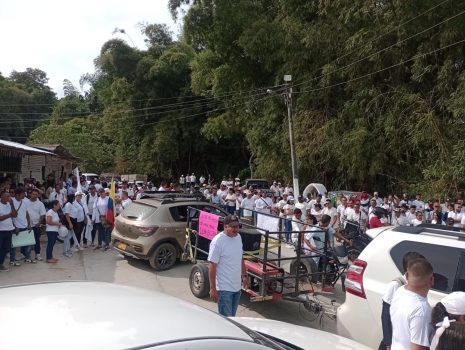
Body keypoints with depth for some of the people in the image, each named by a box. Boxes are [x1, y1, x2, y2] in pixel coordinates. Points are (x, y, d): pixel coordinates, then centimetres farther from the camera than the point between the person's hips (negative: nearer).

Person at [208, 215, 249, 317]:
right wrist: (212, 288, -20)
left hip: (237, 287, 8)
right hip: (224, 289, -8)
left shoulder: (238, 237, 5)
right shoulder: (218, 241, -20)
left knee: (232, 317, 20)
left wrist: (244, 275, 18)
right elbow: (212, 265, -19)